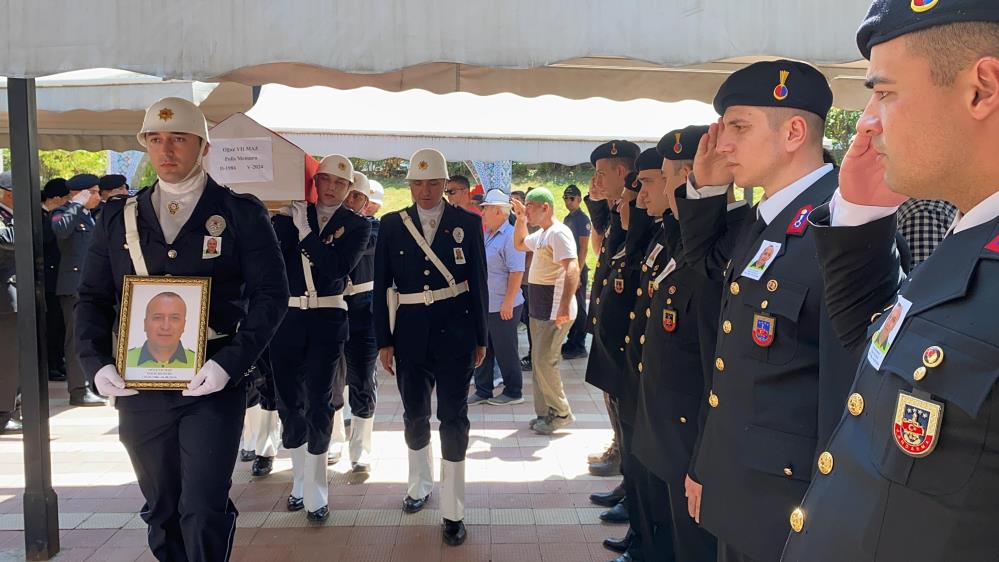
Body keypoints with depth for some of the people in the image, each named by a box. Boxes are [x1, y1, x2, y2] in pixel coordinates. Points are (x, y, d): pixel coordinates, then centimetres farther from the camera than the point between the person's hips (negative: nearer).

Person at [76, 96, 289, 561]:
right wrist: (97, 363, -5)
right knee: (161, 510, 15)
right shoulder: (118, 217, 10)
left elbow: (270, 295, -5)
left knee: (204, 511, -5)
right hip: (137, 386, 4)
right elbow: (93, 298, 12)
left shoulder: (241, 214, -1)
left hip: (212, 385, -3)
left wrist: (230, 362, -17)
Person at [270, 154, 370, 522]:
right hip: (286, 316, 3)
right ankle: (300, 481, 27)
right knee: (288, 401, 9)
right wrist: (290, 221, -12)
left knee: (318, 402, -3)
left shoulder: (356, 225, 2)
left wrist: (305, 233, -15)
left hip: (327, 321, -2)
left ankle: (315, 492, 8)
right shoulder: (292, 214, 7)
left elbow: (337, 267, -14)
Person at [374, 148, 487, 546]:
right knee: (414, 414, 14)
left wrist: (481, 338, 2)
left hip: (455, 332, -2)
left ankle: (452, 511, 9)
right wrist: (384, 340, 1)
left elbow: (479, 283, 1)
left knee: (453, 417, 1)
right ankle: (420, 484, 39)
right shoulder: (392, 225, 2)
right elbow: (381, 286, 3)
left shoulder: (468, 223, -1)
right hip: (411, 331, 2)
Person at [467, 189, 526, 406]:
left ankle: (513, 392, 18)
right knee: (482, 349, 14)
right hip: (483, 305, 9)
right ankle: (483, 391, 24)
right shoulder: (487, 235, 13)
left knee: (505, 351, 4)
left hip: (503, 307, -9)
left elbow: (516, 272, -21)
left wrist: (508, 303, -23)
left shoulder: (510, 236, -16)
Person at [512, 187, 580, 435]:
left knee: (544, 362, -9)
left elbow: (573, 269, -28)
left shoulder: (559, 233, -17)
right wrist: (520, 219, 18)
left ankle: (561, 413, 5)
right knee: (539, 362, 13)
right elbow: (519, 244, 34)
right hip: (540, 309, 10)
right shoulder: (541, 234, 14)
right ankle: (545, 413, 21)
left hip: (555, 311, -10)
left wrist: (564, 307, -37)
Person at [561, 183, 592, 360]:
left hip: (577, 269, -8)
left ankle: (579, 347, 6)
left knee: (578, 308, -1)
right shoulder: (567, 219, 14)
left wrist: (577, 273, -20)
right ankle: (571, 342, 24)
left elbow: (583, 248, -16)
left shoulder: (582, 219, -11)